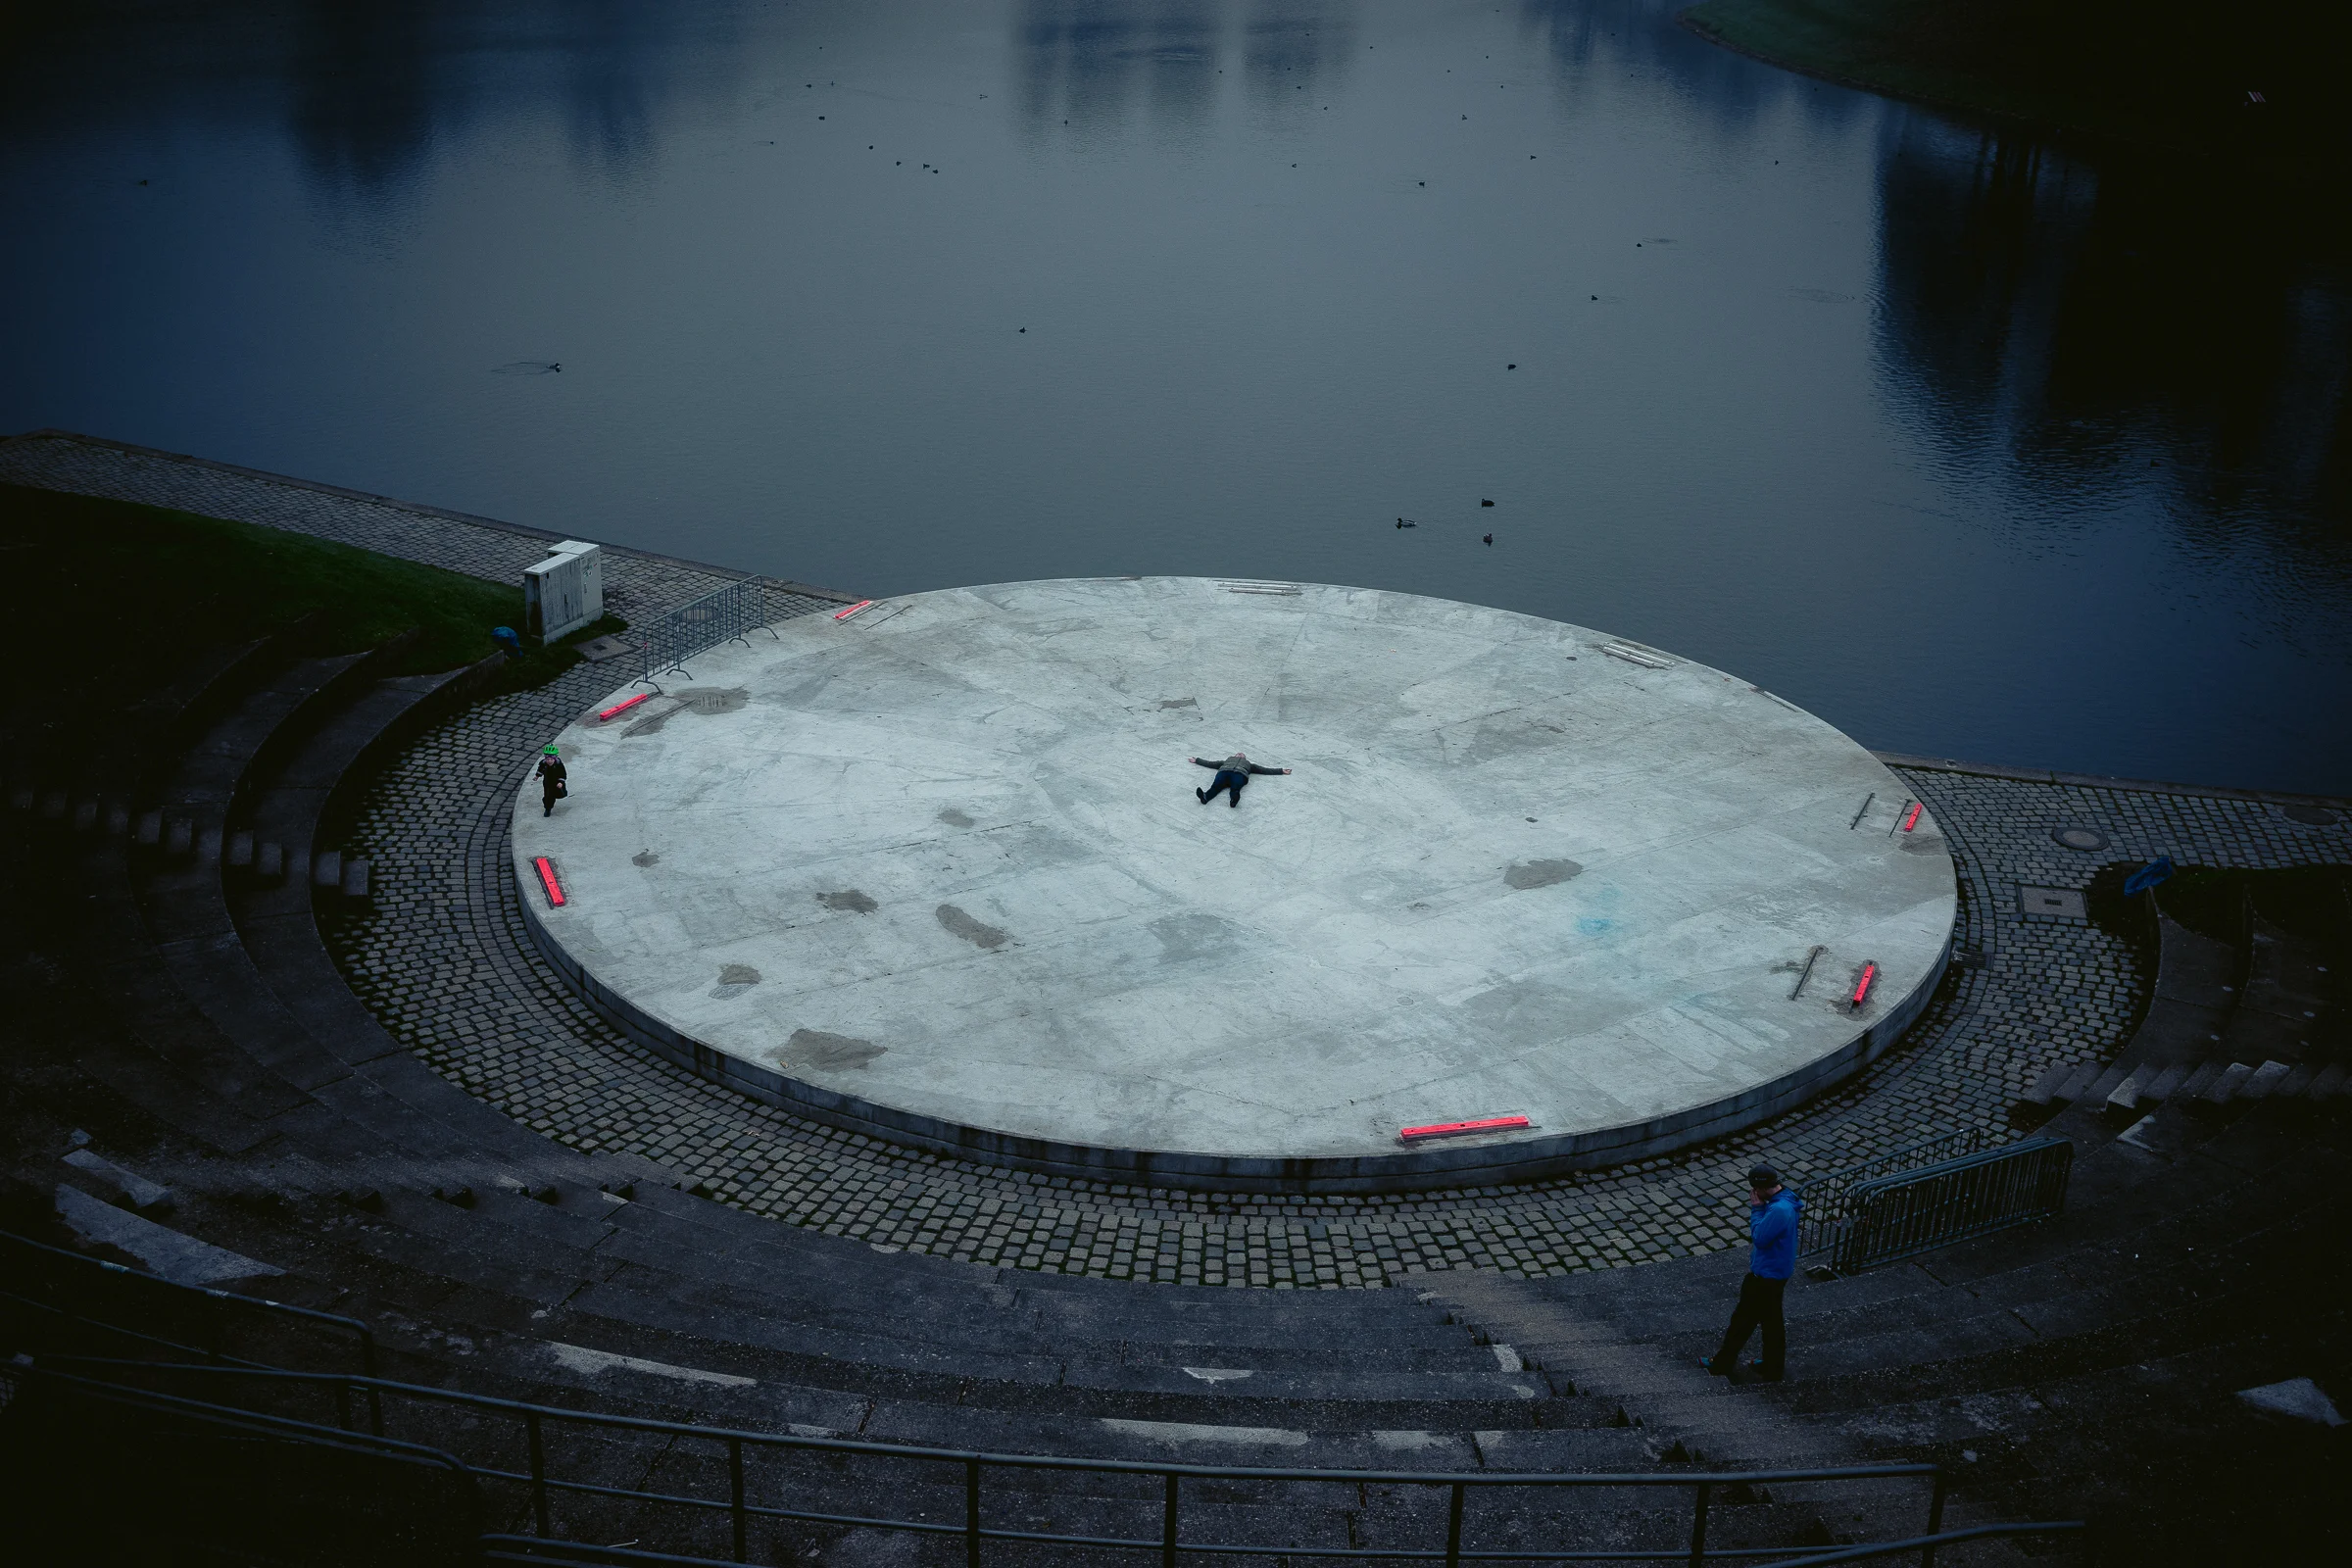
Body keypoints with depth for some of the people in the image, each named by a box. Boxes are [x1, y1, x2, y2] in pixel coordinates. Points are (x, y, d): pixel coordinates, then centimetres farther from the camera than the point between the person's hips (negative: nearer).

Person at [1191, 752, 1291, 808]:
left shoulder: (1248, 764, 42)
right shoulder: (1228, 760, 46)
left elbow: (1264, 769, 37)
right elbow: (1210, 763, 51)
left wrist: (1281, 770, 33)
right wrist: (1197, 760, 57)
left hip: (1240, 774, -1)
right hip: (1224, 771, 1)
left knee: (1235, 788, -39)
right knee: (1215, 786, -35)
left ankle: (1234, 799, -73)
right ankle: (1205, 797, -66)